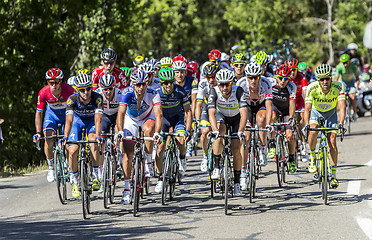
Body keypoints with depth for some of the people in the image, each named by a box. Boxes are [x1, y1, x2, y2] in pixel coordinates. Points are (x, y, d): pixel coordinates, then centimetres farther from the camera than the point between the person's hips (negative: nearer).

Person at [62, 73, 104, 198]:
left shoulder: (97, 98, -32)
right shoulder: (72, 99, -30)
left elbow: (98, 119, -39)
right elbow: (69, 120, -37)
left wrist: (98, 136, -53)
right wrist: (65, 137, -51)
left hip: (92, 120, -1)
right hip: (77, 119, 1)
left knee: (94, 145, -28)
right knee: (72, 150, -15)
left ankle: (96, 176, -11)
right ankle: (74, 182, 4)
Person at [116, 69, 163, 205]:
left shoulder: (152, 94, -31)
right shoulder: (127, 93, -30)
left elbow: (159, 114, -41)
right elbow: (121, 113, -40)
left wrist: (157, 133, -57)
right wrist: (120, 131, -56)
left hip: (147, 118, 0)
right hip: (131, 119, 0)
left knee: (149, 129, -37)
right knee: (128, 153, -9)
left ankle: (148, 162, -17)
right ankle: (126, 189, -2)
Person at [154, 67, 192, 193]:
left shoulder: (180, 91, -25)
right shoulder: (157, 93, -25)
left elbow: (188, 111, -18)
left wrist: (188, 131, -26)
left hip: (177, 117, -1)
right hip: (163, 118, 1)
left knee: (180, 142, -25)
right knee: (160, 149, -10)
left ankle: (182, 159, 9)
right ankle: (160, 179, 3)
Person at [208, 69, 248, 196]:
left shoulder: (238, 91, -31)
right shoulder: (214, 91, -28)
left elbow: (244, 113, -38)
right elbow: (211, 113, -35)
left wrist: (240, 131, -51)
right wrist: (215, 130, -51)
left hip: (236, 118, -1)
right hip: (221, 117, 1)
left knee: (236, 149, -10)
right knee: (219, 135, -32)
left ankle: (237, 182, 3)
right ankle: (216, 167, -23)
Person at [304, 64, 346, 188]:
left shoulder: (338, 87, -31)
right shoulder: (312, 88, -31)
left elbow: (342, 107, -39)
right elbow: (307, 108, -38)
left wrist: (341, 124, -54)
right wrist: (306, 124, -54)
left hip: (331, 113, 1)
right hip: (316, 112, -1)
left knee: (332, 141, -11)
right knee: (313, 132, -30)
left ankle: (333, 175, -4)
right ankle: (312, 156, -3)